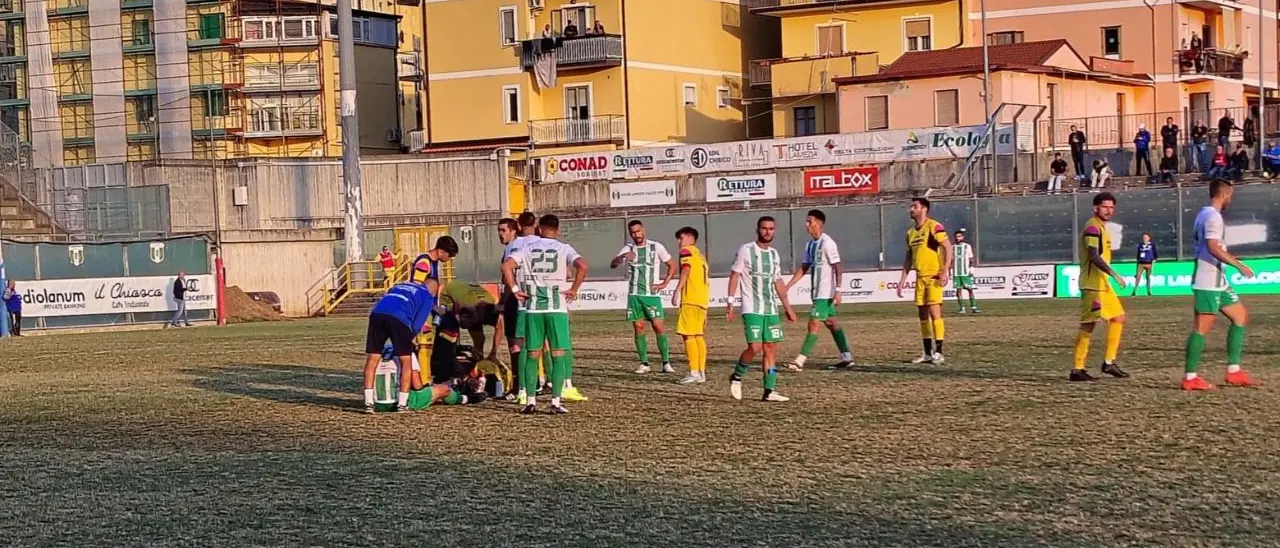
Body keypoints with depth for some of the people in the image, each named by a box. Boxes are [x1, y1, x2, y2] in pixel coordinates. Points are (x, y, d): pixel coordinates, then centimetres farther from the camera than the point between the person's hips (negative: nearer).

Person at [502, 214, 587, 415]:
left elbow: (506, 266, -7)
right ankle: (556, 402, -1)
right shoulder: (564, 249, 1)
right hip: (557, 308, -2)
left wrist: (515, 290, 0)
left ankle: (531, 401, 7)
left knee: (532, 356, 9)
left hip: (533, 308, 2)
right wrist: (574, 289, -6)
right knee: (559, 355, 3)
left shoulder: (527, 248, 7)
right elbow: (582, 266, -17)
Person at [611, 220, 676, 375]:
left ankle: (666, 363, -4)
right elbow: (613, 265, -8)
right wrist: (623, 257, -28)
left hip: (652, 294, -2)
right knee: (638, 328, 1)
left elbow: (672, 265, 8)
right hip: (634, 295, 2)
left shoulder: (656, 247, 1)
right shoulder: (628, 249, 5)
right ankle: (644, 363, 7)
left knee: (659, 327, -8)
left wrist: (665, 283, -2)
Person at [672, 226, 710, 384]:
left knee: (688, 336, -8)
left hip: (690, 300, -9)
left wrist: (677, 290, -27)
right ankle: (701, 373, 12)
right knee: (698, 336, 13)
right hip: (702, 300, 9)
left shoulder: (686, 251, 0)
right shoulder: (700, 256, 25)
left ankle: (694, 373, -12)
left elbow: (686, 270, -18)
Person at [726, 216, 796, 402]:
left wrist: (787, 307, 19)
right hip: (752, 309, -6)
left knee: (771, 348, 3)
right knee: (755, 347, -15)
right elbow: (734, 276, -4)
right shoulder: (746, 250, -5)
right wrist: (730, 303, -9)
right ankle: (736, 377, 9)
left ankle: (769, 392, 6)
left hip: (771, 310, 6)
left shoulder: (774, 254, 13)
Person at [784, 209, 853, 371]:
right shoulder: (810, 244, 11)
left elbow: (837, 268, -16)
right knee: (831, 323, 13)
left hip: (826, 293, -9)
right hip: (817, 292, 9)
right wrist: (788, 286, 10)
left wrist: (837, 291, -22)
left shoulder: (827, 243, -15)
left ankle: (800, 360, -10)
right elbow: (804, 267, 16)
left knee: (813, 324, -9)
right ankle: (846, 357, 19)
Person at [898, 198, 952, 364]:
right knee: (923, 315, 8)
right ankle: (928, 353, 14)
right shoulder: (910, 232, 14)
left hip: (934, 276, -8)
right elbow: (908, 257, 20)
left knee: (934, 311, -12)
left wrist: (945, 271, -20)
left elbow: (948, 248, -13)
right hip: (920, 277, 8)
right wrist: (902, 280, 16)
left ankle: (938, 353, -8)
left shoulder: (934, 227, -9)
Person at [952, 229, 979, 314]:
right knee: (959, 290, 0)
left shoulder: (967, 246, 6)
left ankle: (973, 307, -5)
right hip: (956, 273, 2)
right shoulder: (953, 248, 12)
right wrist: (950, 271, 9)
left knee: (970, 289, -6)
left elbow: (971, 259, 5)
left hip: (966, 272, -2)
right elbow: (951, 261, 15)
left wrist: (971, 269, -7)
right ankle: (962, 308, 4)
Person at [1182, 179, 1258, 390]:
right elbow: (1213, 247, -25)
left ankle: (1233, 371, 12)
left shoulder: (1204, 214, 16)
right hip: (1209, 282, -11)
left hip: (1217, 281, 11)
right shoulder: (1213, 216, -14)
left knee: (1240, 316, 13)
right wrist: (1238, 265, -22)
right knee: (1202, 327, -8)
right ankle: (1190, 378, -5)